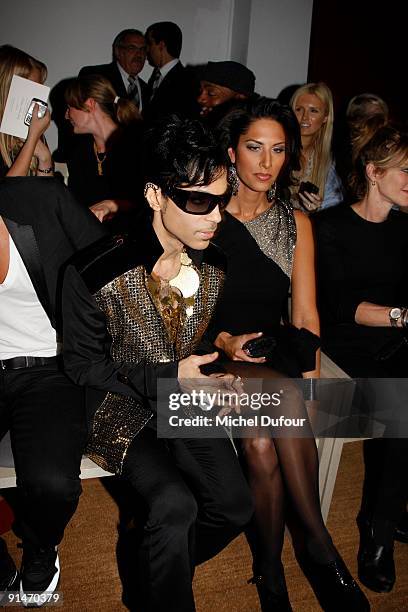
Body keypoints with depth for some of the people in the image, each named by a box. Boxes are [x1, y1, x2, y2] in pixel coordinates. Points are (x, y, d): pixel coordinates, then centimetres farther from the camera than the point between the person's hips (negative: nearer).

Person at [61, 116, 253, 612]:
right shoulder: (94, 275, -20)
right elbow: (81, 364, -10)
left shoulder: (215, 266, -4)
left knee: (235, 506, -9)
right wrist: (165, 377, -21)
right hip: (125, 410, -4)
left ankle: (156, 566, 21)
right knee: (176, 505, -25)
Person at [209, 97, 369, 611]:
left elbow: (304, 312, 7)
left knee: (261, 443, -29)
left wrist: (309, 372, -8)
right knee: (283, 396, -33)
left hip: (276, 358, 2)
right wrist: (223, 341, -14)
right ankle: (319, 547, -18)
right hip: (214, 356, -2)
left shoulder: (296, 223, 12)